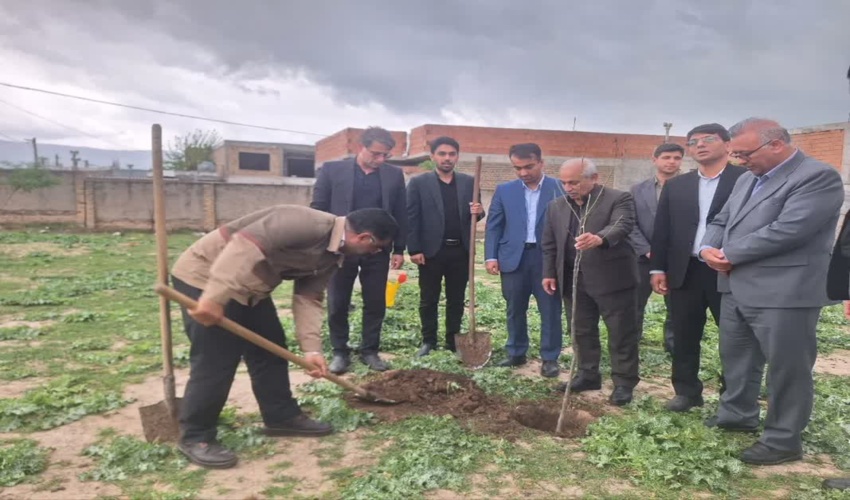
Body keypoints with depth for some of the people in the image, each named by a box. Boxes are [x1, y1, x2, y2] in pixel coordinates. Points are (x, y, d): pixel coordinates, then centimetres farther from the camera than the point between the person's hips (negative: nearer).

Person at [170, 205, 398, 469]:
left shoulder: (333, 254, 2)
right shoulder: (309, 224, -29)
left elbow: (308, 297, 3)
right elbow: (245, 245, -35)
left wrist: (311, 348, -7)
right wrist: (215, 298, -37)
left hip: (250, 286, 10)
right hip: (205, 275, -10)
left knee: (270, 350, 13)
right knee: (215, 361, -6)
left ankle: (282, 417, 28)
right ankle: (195, 437, 12)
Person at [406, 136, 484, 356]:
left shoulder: (469, 182, 8)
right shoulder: (419, 182, -1)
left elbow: (475, 213, 13)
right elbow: (411, 218, -4)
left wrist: (478, 212, -11)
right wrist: (414, 249, -10)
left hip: (460, 250, 3)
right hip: (431, 250, -2)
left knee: (456, 300, 11)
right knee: (429, 300, 8)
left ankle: (453, 341, 23)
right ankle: (428, 341, 22)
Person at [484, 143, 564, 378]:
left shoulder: (559, 188, 0)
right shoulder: (504, 190, 7)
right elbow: (493, 225, 7)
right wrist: (491, 256, -3)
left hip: (548, 257, -2)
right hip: (513, 257, 2)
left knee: (550, 310, 4)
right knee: (515, 309, 12)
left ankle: (550, 358, 16)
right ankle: (516, 353, 26)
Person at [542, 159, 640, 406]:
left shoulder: (618, 199, -7)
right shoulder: (556, 205, 9)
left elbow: (622, 226, -25)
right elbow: (549, 243, 14)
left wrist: (599, 238, -44)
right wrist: (549, 272, 9)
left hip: (612, 279, -5)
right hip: (573, 281, 5)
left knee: (621, 334, 4)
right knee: (582, 332, 14)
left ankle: (624, 382, 16)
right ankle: (588, 375, 27)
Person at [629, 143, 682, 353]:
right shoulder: (637, 190, 6)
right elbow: (630, 224, 0)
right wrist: (647, 250, -11)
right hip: (643, 258, 1)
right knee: (634, 305, 9)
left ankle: (674, 346, 22)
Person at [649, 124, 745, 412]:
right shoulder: (675, 186, 11)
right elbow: (662, 230, 9)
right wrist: (658, 268, 4)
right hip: (685, 272, 3)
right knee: (684, 337, 10)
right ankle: (687, 391, 24)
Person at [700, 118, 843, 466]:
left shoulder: (819, 177, -13)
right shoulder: (747, 179, 14)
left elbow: (787, 230, -24)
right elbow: (721, 221, 17)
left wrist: (729, 253, -14)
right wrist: (708, 248, -6)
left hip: (784, 294, -8)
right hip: (736, 289, 9)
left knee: (786, 368, 6)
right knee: (735, 357, 20)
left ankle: (783, 440, 20)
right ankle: (738, 414, 39)